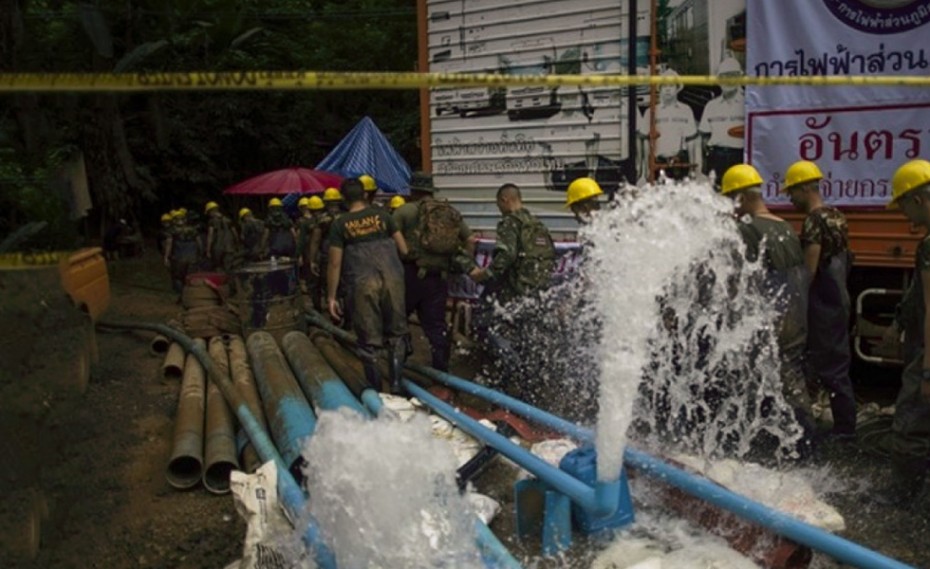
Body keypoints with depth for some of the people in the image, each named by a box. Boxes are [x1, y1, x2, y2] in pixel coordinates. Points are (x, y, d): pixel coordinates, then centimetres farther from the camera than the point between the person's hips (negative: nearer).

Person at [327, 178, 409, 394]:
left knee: (369, 341, 7)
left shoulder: (339, 224, 5)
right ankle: (396, 382, 12)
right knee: (396, 333, 15)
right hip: (392, 279, 2)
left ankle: (375, 389, 15)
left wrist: (331, 297, 8)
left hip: (362, 284, -1)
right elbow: (403, 248, 6)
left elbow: (335, 263, 3)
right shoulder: (382, 215, 9)